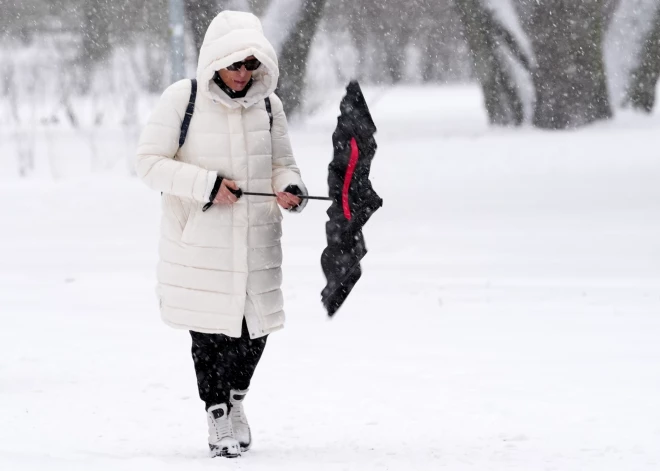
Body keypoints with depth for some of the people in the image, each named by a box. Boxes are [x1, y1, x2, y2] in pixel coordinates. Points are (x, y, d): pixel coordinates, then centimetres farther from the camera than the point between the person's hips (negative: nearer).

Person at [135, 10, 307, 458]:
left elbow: (282, 164, 14)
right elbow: (150, 162, -8)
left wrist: (290, 188, -9)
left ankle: (236, 399, 33)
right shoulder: (182, 99, -8)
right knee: (210, 331, 2)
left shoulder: (268, 103, 5)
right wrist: (206, 185, -18)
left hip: (256, 239, 3)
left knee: (255, 327, 6)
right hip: (201, 241, -3)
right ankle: (217, 414, 20)